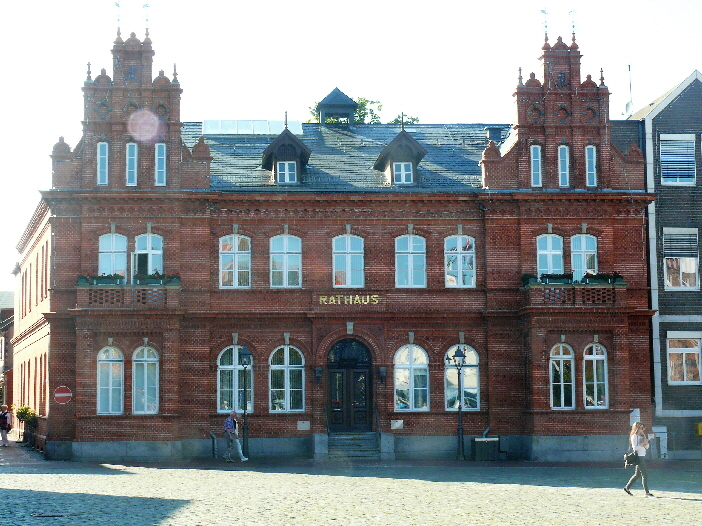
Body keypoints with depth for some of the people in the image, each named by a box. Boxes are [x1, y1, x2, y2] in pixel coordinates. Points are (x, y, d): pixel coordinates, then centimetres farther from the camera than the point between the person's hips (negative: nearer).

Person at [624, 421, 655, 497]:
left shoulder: (642, 436, 17)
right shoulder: (634, 436, -8)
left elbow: (647, 447, 19)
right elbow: (635, 447, -17)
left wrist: (647, 441, 1)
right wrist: (643, 443, -18)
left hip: (643, 456, 9)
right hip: (638, 457, -9)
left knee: (637, 474, 14)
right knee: (644, 474, -12)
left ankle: (627, 487, 25)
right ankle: (647, 492, -11)